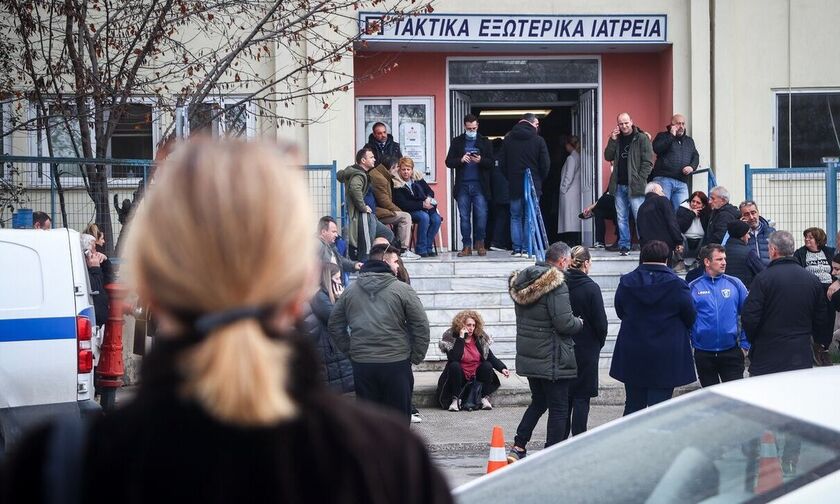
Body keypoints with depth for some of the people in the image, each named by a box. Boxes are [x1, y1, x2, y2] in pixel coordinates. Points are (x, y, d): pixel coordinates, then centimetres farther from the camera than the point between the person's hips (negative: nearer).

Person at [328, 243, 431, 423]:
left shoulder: (350, 290, 8)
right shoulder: (402, 290, -5)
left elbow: (335, 325, 11)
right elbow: (421, 325, -7)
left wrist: (349, 351, 13)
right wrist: (416, 357, 2)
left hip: (361, 364, 4)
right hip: (396, 363, -4)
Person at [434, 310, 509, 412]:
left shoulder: (480, 338, 1)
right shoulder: (450, 337, -9)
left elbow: (491, 358, 0)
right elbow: (453, 358, -25)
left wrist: (502, 368, -17)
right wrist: (461, 338, -26)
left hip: (477, 376, 3)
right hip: (459, 376, -2)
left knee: (487, 365, -23)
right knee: (454, 366, -30)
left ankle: (484, 398, -18)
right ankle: (456, 400, -27)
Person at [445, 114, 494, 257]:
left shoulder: (485, 142, 9)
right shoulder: (457, 142, 11)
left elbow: (491, 163, 3)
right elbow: (449, 162, 6)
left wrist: (481, 160, -16)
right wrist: (461, 160, -13)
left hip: (479, 185, -1)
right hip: (463, 185, 1)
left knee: (481, 215, -7)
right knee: (464, 217, 1)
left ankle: (479, 243, 6)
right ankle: (467, 246, 5)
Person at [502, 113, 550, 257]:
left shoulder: (509, 139, 4)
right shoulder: (538, 140, -5)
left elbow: (503, 163, 6)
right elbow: (545, 164, -4)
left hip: (514, 185, 2)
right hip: (533, 185, -2)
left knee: (515, 217, 8)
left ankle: (516, 249, 3)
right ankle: (526, 249, -2)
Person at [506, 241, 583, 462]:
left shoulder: (521, 282, 9)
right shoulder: (556, 285, -18)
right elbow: (564, 322, -23)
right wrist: (580, 322, -1)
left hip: (527, 356, 8)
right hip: (553, 359, -8)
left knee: (539, 401, 21)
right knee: (558, 408, 2)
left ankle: (518, 448, 16)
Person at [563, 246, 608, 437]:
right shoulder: (591, 288, -14)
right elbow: (600, 321, -11)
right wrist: (599, 343, 8)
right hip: (586, 349, -4)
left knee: (564, 395, 14)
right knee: (581, 397, 1)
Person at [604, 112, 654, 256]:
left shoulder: (641, 138, -3)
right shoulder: (617, 138, 14)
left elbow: (648, 162, -6)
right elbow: (608, 157, 8)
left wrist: (640, 180, -13)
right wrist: (612, 140, -4)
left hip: (635, 185, -6)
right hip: (619, 185, 6)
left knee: (640, 217, -8)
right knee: (621, 218, 7)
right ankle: (624, 245, 11)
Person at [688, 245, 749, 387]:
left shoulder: (735, 284, 2)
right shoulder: (693, 288, 1)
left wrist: (745, 344, -1)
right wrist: (691, 344, -3)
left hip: (731, 352, 0)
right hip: (703, 353, 0)